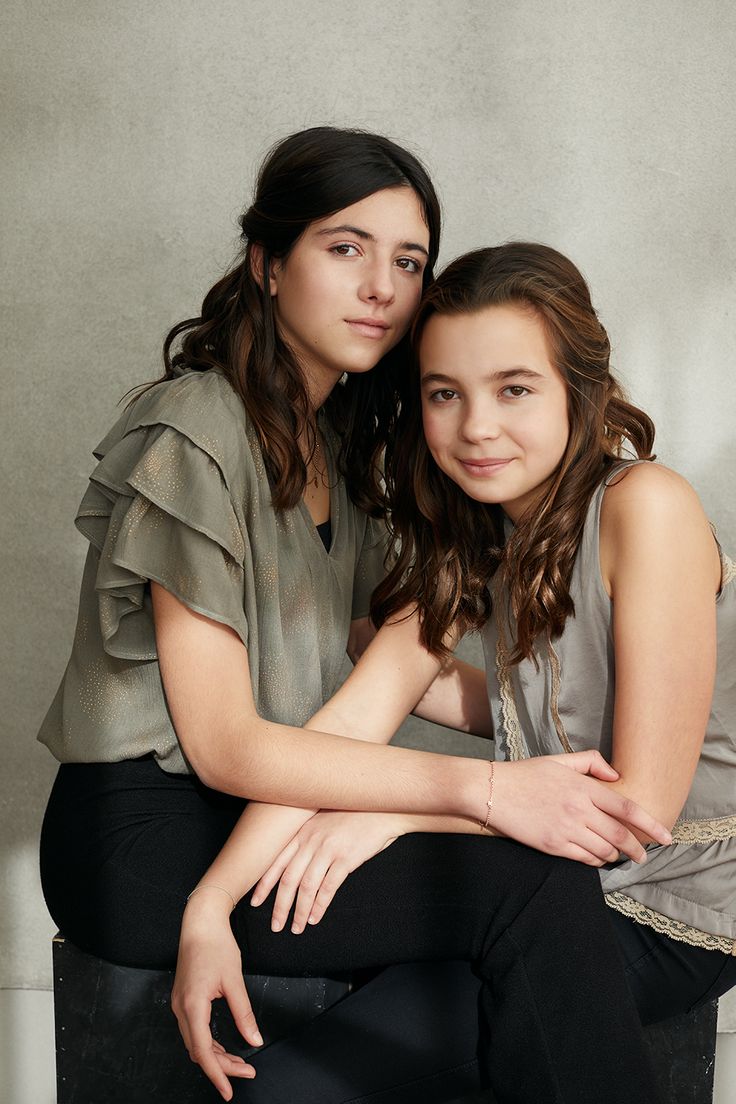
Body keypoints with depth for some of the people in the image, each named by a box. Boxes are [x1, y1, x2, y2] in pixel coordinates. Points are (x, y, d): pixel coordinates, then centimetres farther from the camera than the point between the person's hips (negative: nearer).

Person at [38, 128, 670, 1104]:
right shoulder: (194, 433, -17)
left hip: (250, 802, 8)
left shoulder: (338, 432, 11)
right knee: (537, 885, -22)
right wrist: (484, 787, -24)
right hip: (148, 836, -8)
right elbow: (223, 746, -19)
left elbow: (373, 643, 13)